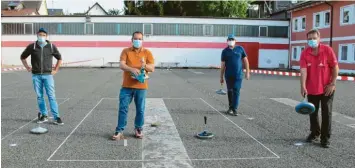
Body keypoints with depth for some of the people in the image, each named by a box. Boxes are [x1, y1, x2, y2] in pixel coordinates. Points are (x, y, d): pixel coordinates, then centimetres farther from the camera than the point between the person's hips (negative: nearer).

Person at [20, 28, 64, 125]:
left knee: (51, 96, -6)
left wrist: (55, 70, 8)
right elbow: (23, 57, 17)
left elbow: (59, 58, 14)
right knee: (39, 96, 7)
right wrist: (27, 68, 9)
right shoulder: (32, 47, 3)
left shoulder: (51, 46, 1)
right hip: (36, 75, 2)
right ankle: (44, 115, 19)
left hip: (48, 75, -2)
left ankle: (56, 117, -4)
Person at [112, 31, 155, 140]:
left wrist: (145, 65, -22)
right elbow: (121, 65, -9)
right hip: (127, 86, 0)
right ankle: (119, 131, 9)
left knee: (140, 110, 7)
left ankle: (138, 129, 24)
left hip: (141, 87, 0)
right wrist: (132, 69, -28)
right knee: (123, 108, 1)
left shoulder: (147, 52, 5)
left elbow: (152, 68, 0)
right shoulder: (125, 51, 4)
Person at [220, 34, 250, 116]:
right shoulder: (225, 51, 4)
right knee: (230, 91, 8)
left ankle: (235, 109, -5)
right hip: (228, 75, 1)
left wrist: (247, 72, 2)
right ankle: (231, 107, 22)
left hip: (238, 75, -1)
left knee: (236, 91, -7)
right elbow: (222, 65, 5)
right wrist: (221, 77, 4)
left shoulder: (240, 49, 4)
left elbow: (245, 60, 7)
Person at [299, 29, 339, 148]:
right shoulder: (305, 53, -6)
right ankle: (315, 134, 32)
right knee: (313, 113, 14)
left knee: (326, 113, 1)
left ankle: (325, 138, 11)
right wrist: (303, 86, -26)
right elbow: (303, 70, -15)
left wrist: (332, 84, -12)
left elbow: (335, 68, -7)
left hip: (326, 89, -2)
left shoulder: (327, 50, -10)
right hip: (311, 89, 3)